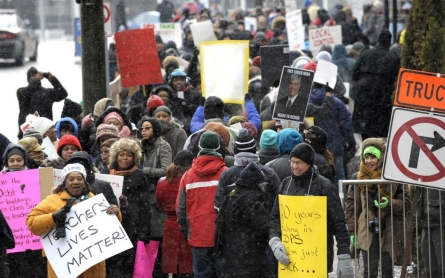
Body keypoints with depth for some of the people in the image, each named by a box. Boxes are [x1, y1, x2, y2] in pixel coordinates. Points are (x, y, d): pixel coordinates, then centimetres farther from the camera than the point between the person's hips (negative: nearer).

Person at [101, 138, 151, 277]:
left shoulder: (139, 176, 5)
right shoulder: (106, 172, 11)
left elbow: (144, 206, 4)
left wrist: (143, 233, -3)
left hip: (131, 226, -2)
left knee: (126, 265, -5)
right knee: (109, 263, -3)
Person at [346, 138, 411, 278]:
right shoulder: (358, 178, 6)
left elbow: (406, 203, 1)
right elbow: (351, 207, 8)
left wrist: (390, 204, -18)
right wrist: (353, 231, 4)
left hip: (389, 232, -1)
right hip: (367, 233, 1)